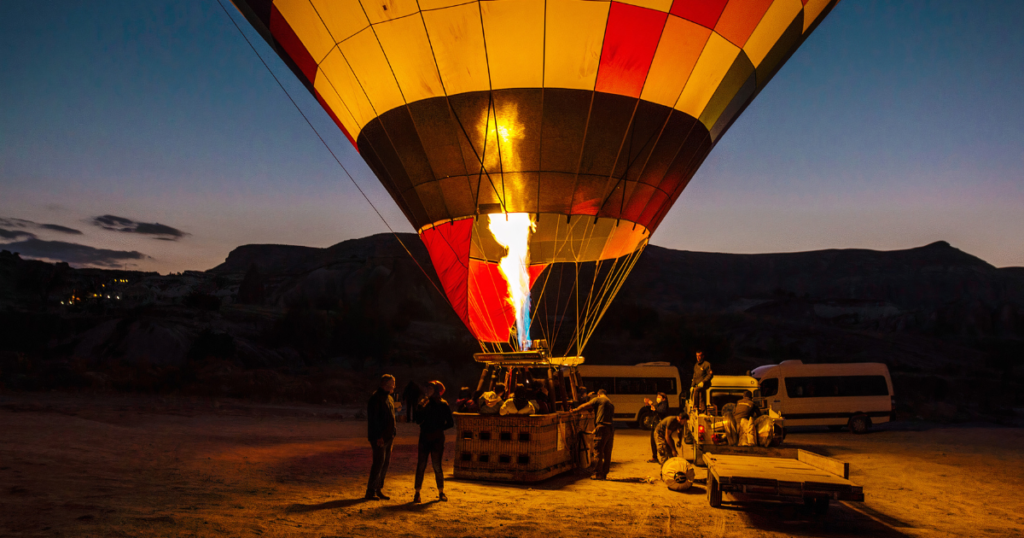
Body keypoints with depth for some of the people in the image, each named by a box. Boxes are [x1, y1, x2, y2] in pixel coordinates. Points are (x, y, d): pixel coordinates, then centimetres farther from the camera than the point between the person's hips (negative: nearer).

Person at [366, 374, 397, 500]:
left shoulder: (389, 398, 16)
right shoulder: (375, 398, -13)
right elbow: (373, 419, -18)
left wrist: (393, 433, 14)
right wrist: (378, 436, -20)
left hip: (388, 437, 9)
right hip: (379, 437, -9)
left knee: (386, 463, 11)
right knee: (379, 462, -9)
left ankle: (379, 490, 20)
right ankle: (370, 491, -2)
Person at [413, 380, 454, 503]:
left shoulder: (443, 405, 0)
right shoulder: (424, 403, 8)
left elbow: (450, 423, 1)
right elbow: (417, 420, -1)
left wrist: (439, 429, -8)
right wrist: (420, 408, -12)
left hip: (437, 439, -2)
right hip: (424, 438, 2)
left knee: (437, 466, 0)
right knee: (421, 465, 0)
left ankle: (441, 492, 15)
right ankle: (417, 492, 6)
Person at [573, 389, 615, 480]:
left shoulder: (598, 399, 3)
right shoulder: (611, 404, 23)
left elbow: (585, 406, 2)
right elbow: (612, 416, 19)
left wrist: (575, 410, 16)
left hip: (602, 428, -7)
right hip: (611, 429, 7)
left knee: (598, 452, -3)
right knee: (607, 453, 11)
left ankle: (598, 474, -2)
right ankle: (604, 473, 16)